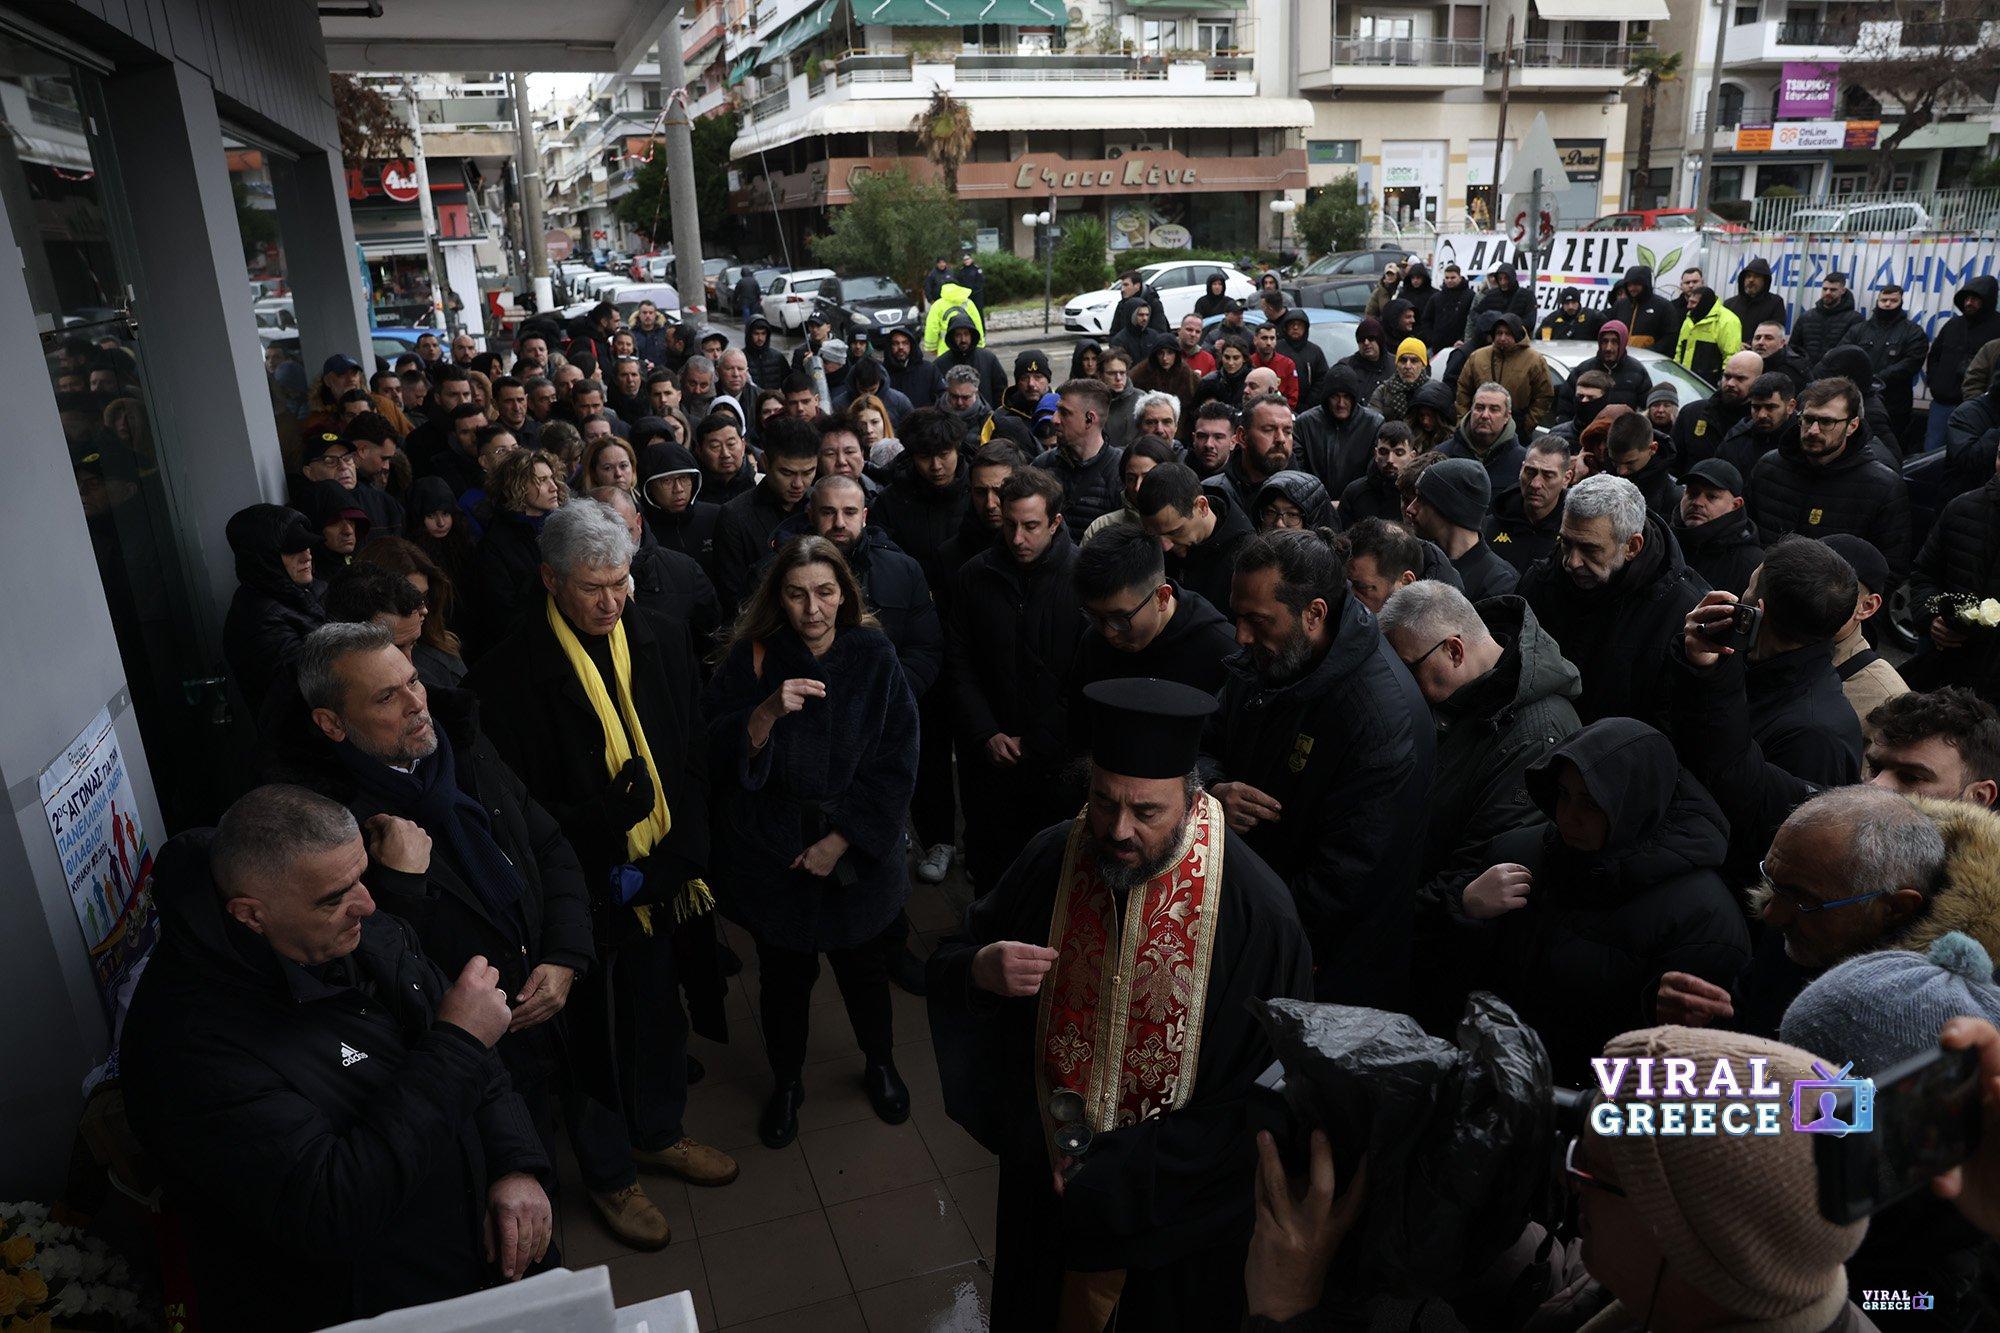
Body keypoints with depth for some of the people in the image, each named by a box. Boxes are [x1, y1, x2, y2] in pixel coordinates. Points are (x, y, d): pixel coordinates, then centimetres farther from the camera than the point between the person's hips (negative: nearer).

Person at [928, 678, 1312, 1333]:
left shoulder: (1255, 909, -25)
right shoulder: (1050, 859, -14)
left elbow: (1266, 1098, -19)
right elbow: (949, 965, -1)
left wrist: (1117, 1169, -21)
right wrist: (980, 971, -26)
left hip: (1174, 1201, -2)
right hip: (1048, 1181, 3)